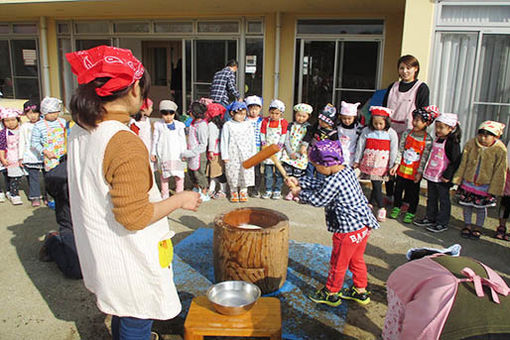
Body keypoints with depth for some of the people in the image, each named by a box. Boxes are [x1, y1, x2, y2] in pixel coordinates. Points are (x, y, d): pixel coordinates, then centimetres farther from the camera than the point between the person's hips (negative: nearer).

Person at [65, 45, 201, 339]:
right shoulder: (126, 144, -29)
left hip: (99, 249, 8)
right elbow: (133, 216, -27)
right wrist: (179, 200, -15)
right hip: (129, 260, -8)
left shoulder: (79, 131, -2)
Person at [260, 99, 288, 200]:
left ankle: (277, 191, 14)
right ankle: (268, 190, 16)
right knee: (268, 172, 6)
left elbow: (283, 138, -6)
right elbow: (262, 136, 3)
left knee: (279, 172, 3)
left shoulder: (284, 122, -4)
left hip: (278, 150, -1)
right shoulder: (265, 121, 1)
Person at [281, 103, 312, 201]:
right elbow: (286, 140, 3)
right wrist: (290, 152, -8)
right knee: (289, 173, 2)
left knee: (298, 174, -3)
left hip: (301, 155, -2)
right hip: (289, 153, 2)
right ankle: (291, 191, 18)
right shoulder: (291, 125, 6)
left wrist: (297, 154, -15)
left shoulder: (308, 127, 2)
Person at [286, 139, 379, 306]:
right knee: (356, 260, 25)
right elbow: (322, 184, 12)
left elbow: (317, 200, -14)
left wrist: (299, 193, 2)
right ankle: (360, 291, 39)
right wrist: (299, 182, 8)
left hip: (348, 229, -9)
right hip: (363, 224, 9)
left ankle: (331, 293, 29)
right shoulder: (347, 170, 4)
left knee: (338, 263, 11)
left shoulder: (334, 181, -25)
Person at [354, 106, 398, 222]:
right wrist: (357, 161, 10)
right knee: (376, 185, 1)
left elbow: (393, 151, 0)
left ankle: (370, 203, 25)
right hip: (369, 163, 0)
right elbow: (360, 146, 5)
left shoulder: (391, 133, -6)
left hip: (382, 165, 0)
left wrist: (391, 166, 2)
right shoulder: (366, 131, -4)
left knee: (377, 185, 3)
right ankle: (381, 208, 13)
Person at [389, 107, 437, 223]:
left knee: (413, 192, 9)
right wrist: (396, 164, -4)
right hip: (402, 168, 3)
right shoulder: (407, 134, -4)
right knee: (398, 189, 13)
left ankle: (411, 213, 24)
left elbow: (424, 157, -10)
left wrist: (419, 172, -11)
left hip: (414, 171, -3)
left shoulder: (427, 140, -12)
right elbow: (400, 150, 0)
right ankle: (396, 208, 31)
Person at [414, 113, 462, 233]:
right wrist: (426, 170, 17)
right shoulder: (437, 139, 7)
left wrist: (447, 175, -19)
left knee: (443, 200, 5)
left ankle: (442, 223, 15)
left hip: (442, 178, -8)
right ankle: (430, 218, 32)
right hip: (431, 175, 8)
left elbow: (455, 161, -17)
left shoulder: (453, 143, -16)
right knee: (431, 198, 18)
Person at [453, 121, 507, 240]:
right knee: (466, 205, 11)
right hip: (467, 182, 2)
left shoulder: (500, 150, -14)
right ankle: (467, 225, 30)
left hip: (485, 186, -2)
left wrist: (493, 189, -9)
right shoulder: (470, 145, -7)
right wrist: (458, 179, 0)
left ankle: (478, 228, 28)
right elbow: (463, 164, 1)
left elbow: (499, 172, -9)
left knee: (481, 207, 10)